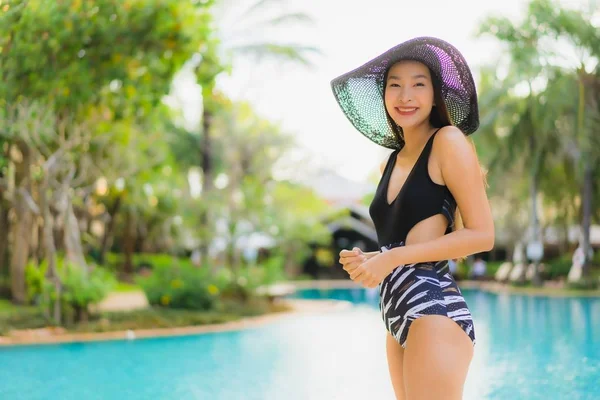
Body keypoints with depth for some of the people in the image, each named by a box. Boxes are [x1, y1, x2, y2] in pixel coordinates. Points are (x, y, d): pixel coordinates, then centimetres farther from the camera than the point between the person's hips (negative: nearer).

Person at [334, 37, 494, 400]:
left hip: (435, 310, -8)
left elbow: (482, 235, -11)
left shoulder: (449, 141, -5)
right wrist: (367, 261, 5)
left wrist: (391, 259, -12)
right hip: (398, 316, 8)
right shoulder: (391, 162, 17)